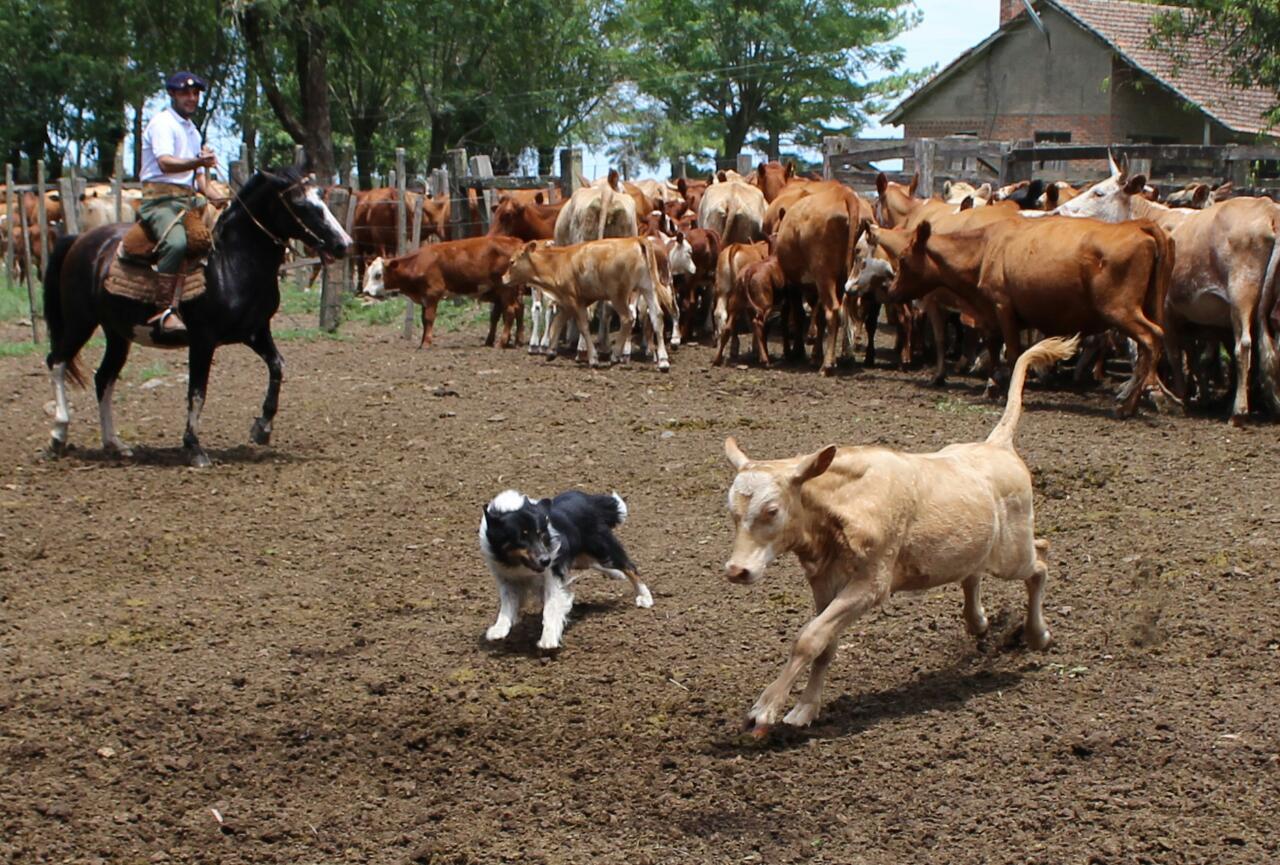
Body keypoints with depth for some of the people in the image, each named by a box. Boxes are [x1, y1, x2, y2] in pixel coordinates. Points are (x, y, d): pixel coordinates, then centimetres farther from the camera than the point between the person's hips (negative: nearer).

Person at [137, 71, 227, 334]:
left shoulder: (193, 131, 24)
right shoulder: (162, 123, -4)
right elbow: (165, 163, -20)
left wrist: (210, 195, 8)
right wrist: (198, 162, -37)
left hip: (188, 200, 10)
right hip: (161, 200, -10)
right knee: (176, 242, -34)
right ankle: (166, 312, -36)